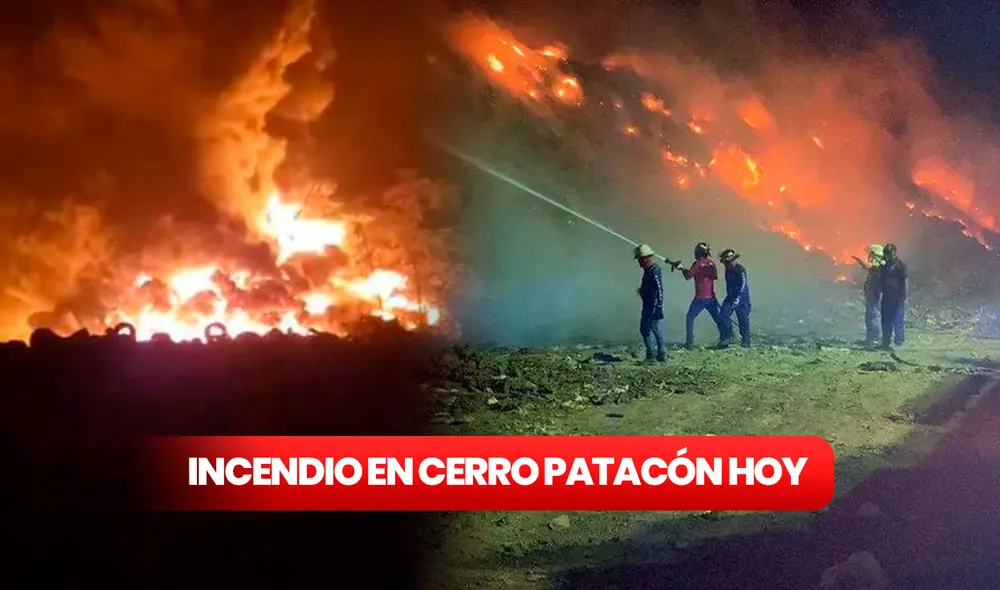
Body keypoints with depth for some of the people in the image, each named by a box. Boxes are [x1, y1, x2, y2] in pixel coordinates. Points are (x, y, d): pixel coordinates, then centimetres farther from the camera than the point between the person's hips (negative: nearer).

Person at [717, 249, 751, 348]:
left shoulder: (740, 270, -17)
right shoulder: (728, 269, 10)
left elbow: (743, 286, -23)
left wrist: (737, 299, -30)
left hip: (742, 299, -7)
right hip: (730, 298, 7)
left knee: (743, 320, 0)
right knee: (722, 316, -9)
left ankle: (746, 341, 13)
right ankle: (728, 337, -1)